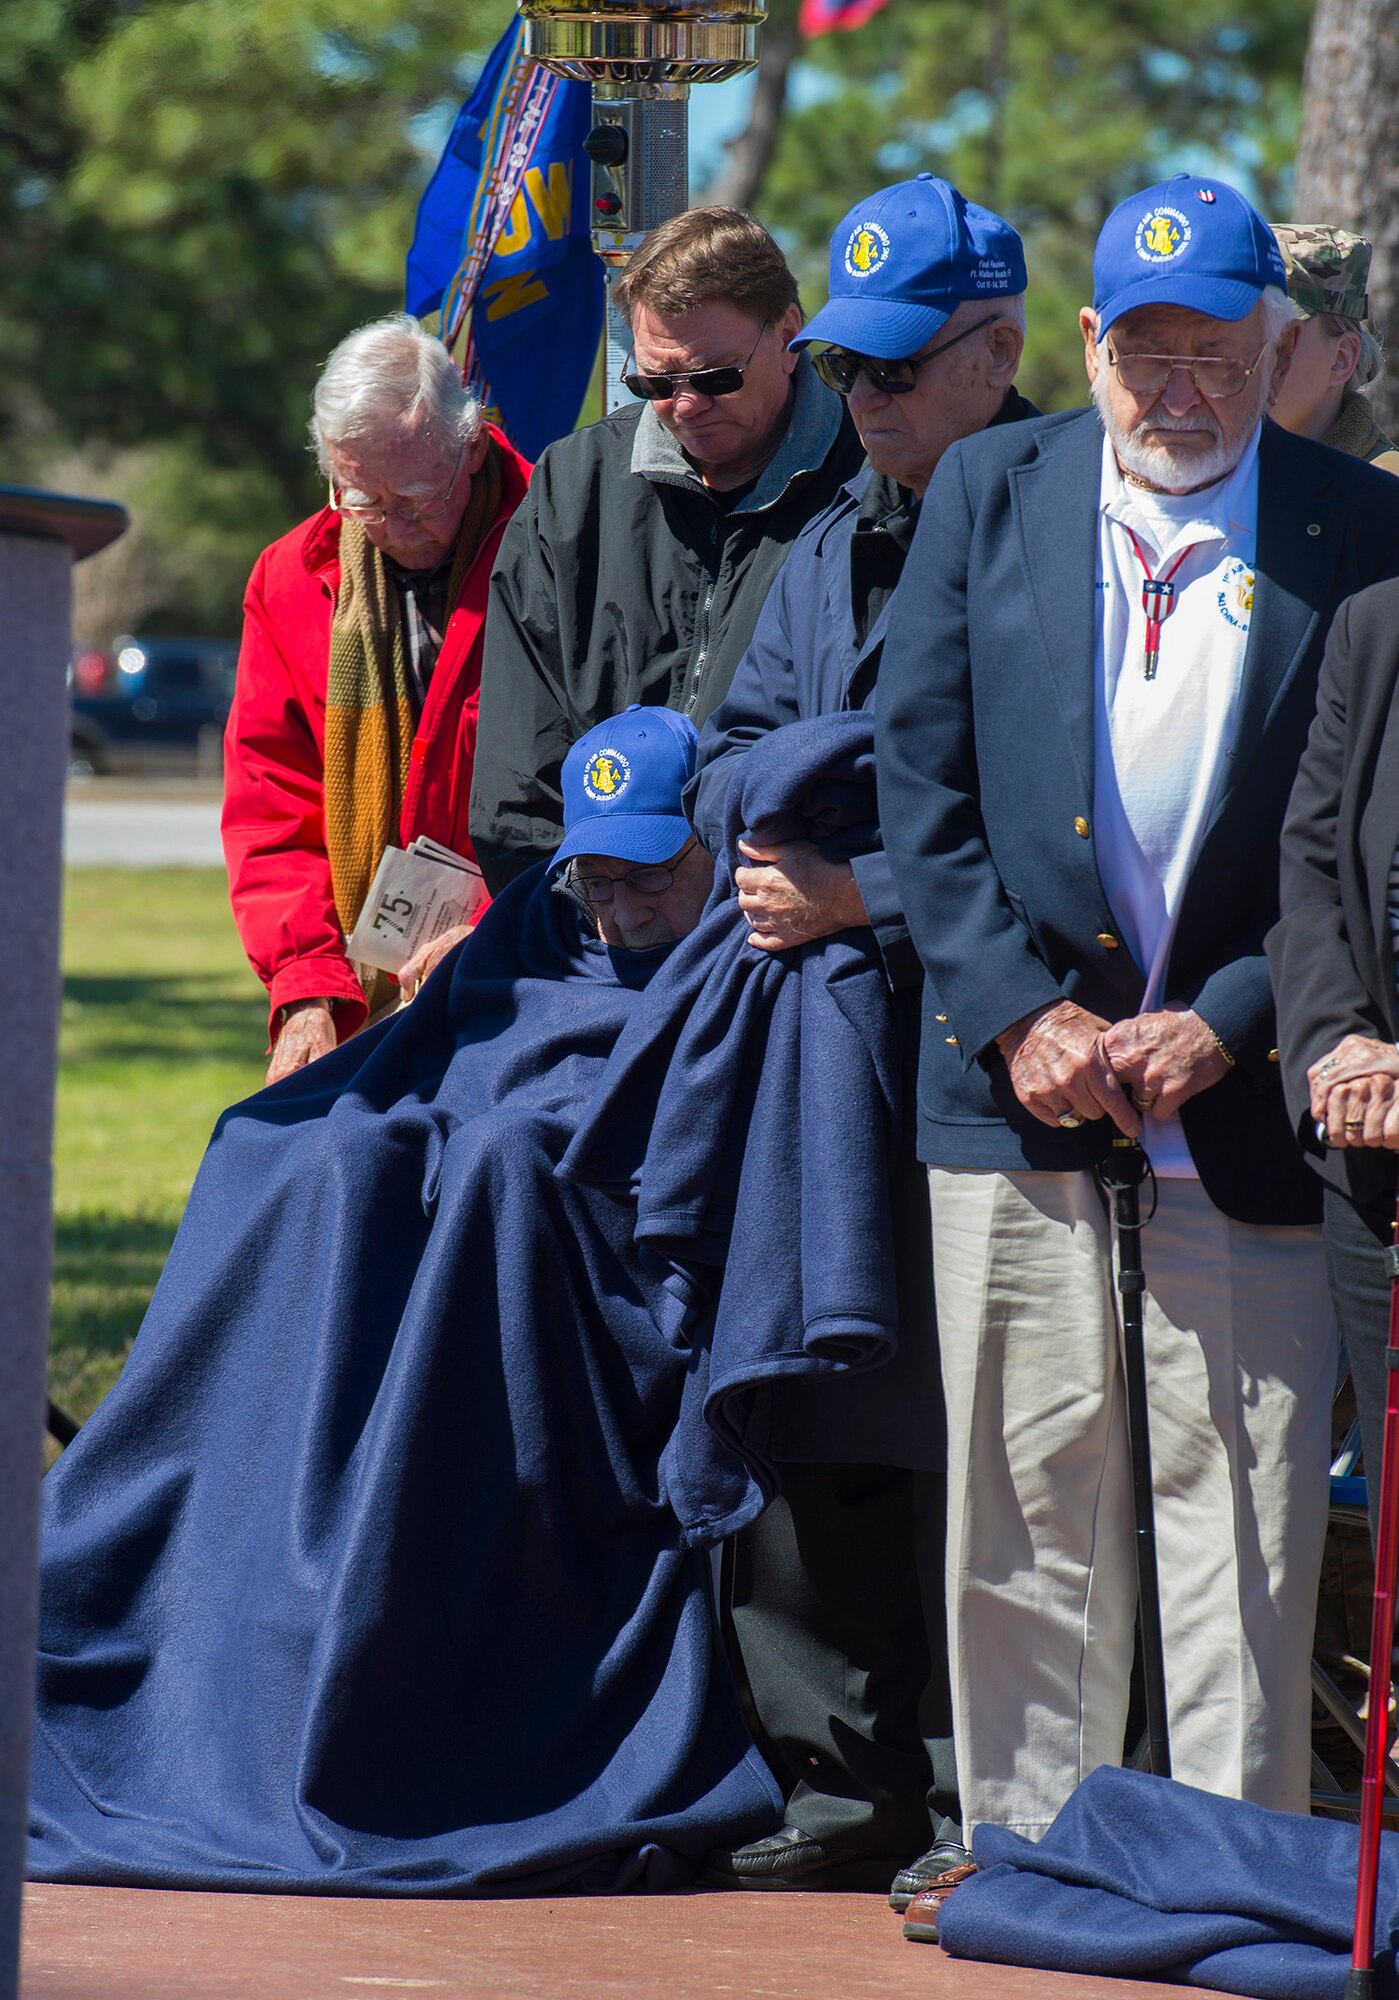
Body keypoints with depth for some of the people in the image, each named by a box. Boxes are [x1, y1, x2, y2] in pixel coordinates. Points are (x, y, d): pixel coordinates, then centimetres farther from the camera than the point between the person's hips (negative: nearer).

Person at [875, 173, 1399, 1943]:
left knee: (1242, 1511, -1)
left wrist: (1229, 1024, -10)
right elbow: (920, 780, 4)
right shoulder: (987, 496, 7)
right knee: (1024, 1495, 7)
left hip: (1243, 1086, -2)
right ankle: (1022, 1843, 17)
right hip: (1021, 1078, 2)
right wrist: (1017, 1008, -6)